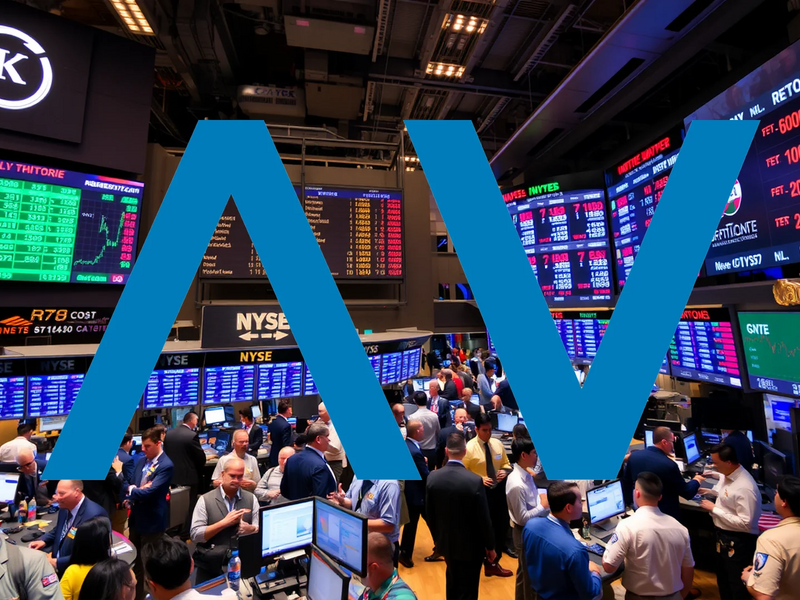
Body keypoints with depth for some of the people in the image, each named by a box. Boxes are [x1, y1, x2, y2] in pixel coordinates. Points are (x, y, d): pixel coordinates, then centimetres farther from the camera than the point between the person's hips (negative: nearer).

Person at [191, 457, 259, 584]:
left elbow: (261, 531, 2)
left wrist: (250, 529, -19)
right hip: (210, 564, -1)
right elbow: (195, 535, -9)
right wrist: (225, 522, -19)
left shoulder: (251, 499, 1)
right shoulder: (205, 500, -5)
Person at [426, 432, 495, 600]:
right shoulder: (475, 481, -27)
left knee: (452, 583, 28)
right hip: (470, 546, -4)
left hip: (445, 543, 4)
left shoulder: (432, 477, -14)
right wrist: (490, 546, 0)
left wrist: (437, 538, 14)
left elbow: (429, 514, -2)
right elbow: (483, 519, -17)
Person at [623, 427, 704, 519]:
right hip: (665, 514, -4)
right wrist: (696, 480, 10)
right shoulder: (669, 465, -25)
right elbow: (687, 493, -10)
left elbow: (626, 482, 3)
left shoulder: (634, 455, -10)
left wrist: (630, 502, 19)